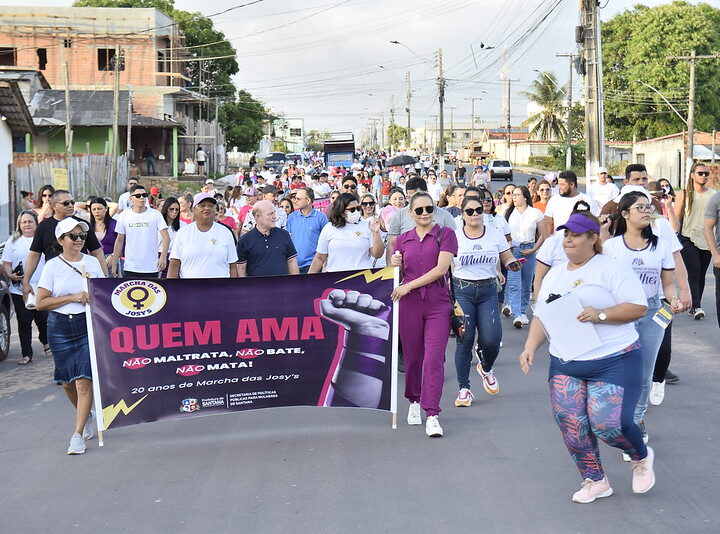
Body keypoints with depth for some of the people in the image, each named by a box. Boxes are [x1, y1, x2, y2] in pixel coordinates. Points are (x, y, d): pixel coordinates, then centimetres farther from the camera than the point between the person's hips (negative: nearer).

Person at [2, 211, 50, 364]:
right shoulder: (13, 241, 9)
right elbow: (6, 263, 7)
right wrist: (10, 275, -13)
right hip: (19, 290, 1)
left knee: (43, 320, 3)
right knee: (24, 322, 0)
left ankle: (45, 341, 34)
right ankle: (26, 354, 8)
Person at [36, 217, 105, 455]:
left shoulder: (93, 262, 8)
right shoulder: (52, 266, 2)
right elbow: (40, 302, -3)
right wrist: (72, 297, -11)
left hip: (89, 324, 0)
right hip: (60, 327, 1)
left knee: (84, 380, -10)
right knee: (67, 382, 10)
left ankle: (78, 434, -5)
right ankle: (87, 415, 38)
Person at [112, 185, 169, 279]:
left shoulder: (155, 214, -2)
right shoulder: (124, 216, 4)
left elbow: (166, 237, -5)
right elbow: (119, 240, 10)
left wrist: (163, 257, -19)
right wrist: (114, 264, 8)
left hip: (151, 268, -2)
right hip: (130, 268, 2)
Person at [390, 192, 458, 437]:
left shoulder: (445, 234, 2)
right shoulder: (403, 239, 13)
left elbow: (441, 269, -8)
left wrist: (409, 286, -10)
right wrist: (395, 265, -7)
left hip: (438, 303, -3)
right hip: (409, 305, 3)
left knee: (434, 359, -10)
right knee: (412, 357, 9)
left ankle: (432, 416, -8)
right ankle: (414, 402, 31)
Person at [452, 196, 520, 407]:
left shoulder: (495, 235, 7)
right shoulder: (454, 237, 1)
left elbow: (508, 259, 12)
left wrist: (513, 263, -11)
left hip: (488, 291, 2)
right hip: (462, 290, -1)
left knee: (491, 340, -9)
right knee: (464, 340, -6)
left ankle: (486, 368, 26)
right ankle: (464, 388, 6)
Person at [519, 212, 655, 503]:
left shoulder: (611, 268, -4)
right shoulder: (555, 274, 16)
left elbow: (639, 307, -10)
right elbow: (541, 316, 18)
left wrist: (600, 315, -20)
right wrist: (531, 347, 3)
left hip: (613, 361, -6)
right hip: (564, 364, 6)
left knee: (609, 424, -13)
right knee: (571, 425, -3)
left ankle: (642, 457, 20)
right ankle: (595, 481, 17)